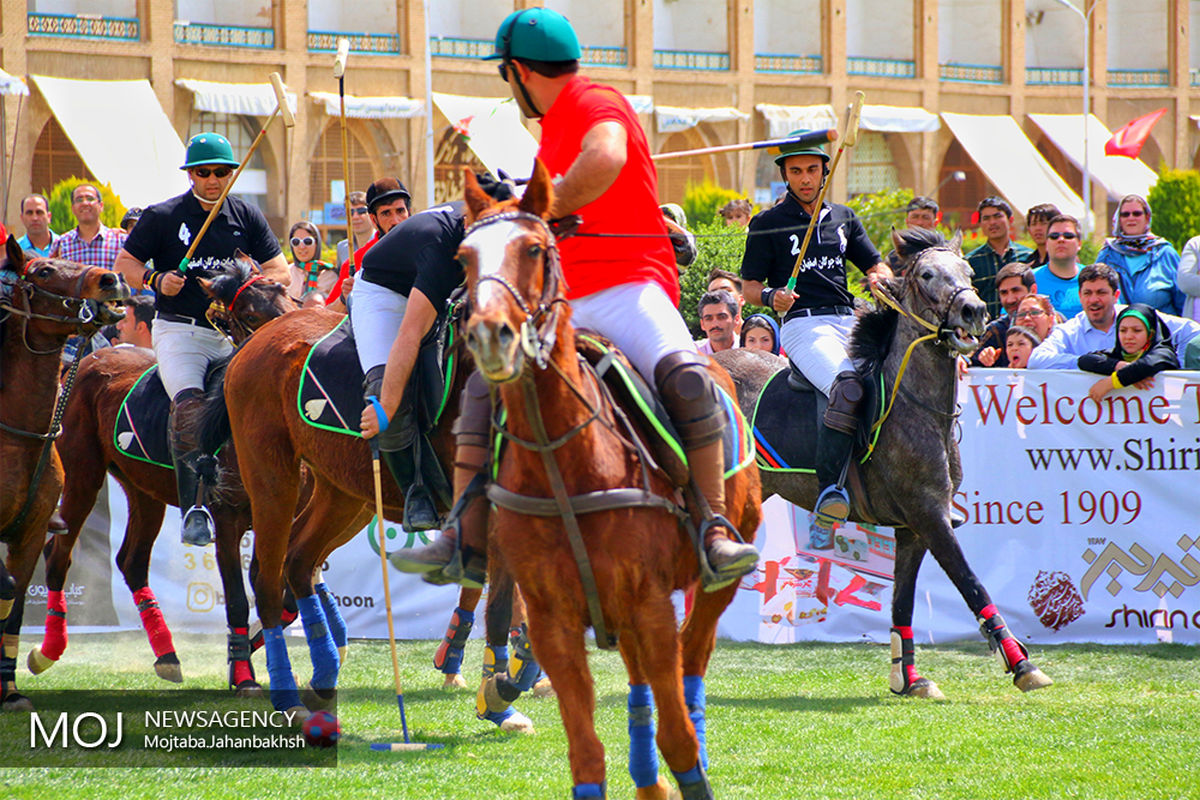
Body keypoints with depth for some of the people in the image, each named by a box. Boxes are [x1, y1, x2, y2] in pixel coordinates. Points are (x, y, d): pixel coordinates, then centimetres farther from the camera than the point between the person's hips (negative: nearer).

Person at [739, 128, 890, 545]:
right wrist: (772, 298, -15)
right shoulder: (768, 224, 8)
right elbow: (750, 287, 7)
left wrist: (880, 280, 0)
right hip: (803, 324, -6)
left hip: (848, 320, 6)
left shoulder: (844, 219, 20)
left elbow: (877, 267, 24)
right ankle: (829, 493, -38)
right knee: (848, 388, -34)